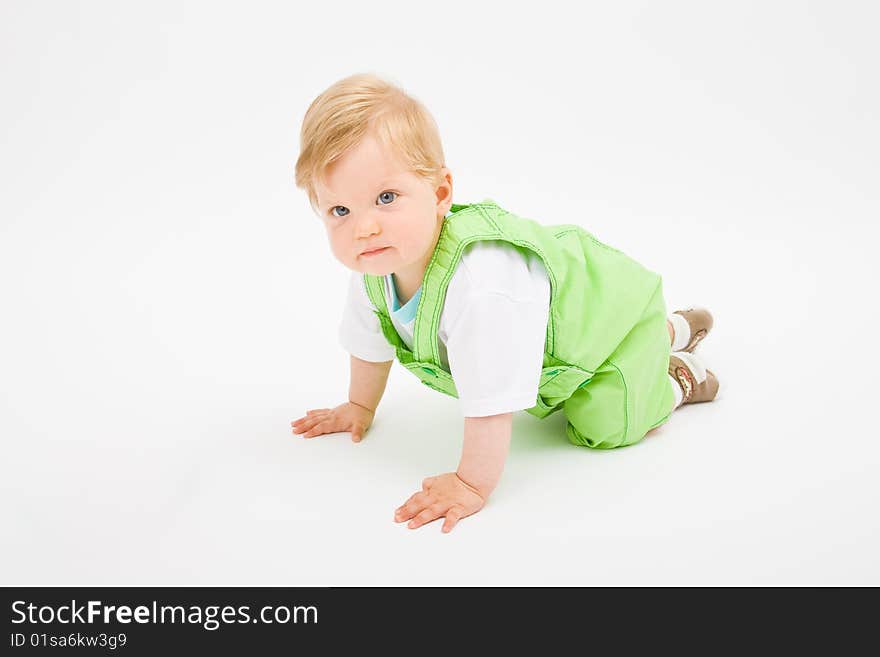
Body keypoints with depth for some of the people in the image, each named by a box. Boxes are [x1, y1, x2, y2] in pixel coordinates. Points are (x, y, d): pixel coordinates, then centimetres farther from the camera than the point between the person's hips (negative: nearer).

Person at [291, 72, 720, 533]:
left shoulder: (483, 286, -50)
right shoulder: (373, 269, -22)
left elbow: (490, 401, -43)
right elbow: (368, 341, 0)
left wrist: (473, 484, -34)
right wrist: (360, 407, 13)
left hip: (611, 303, -8)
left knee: (602, 425, -17)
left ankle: (677, 377, 15)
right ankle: (672, 330, 49)